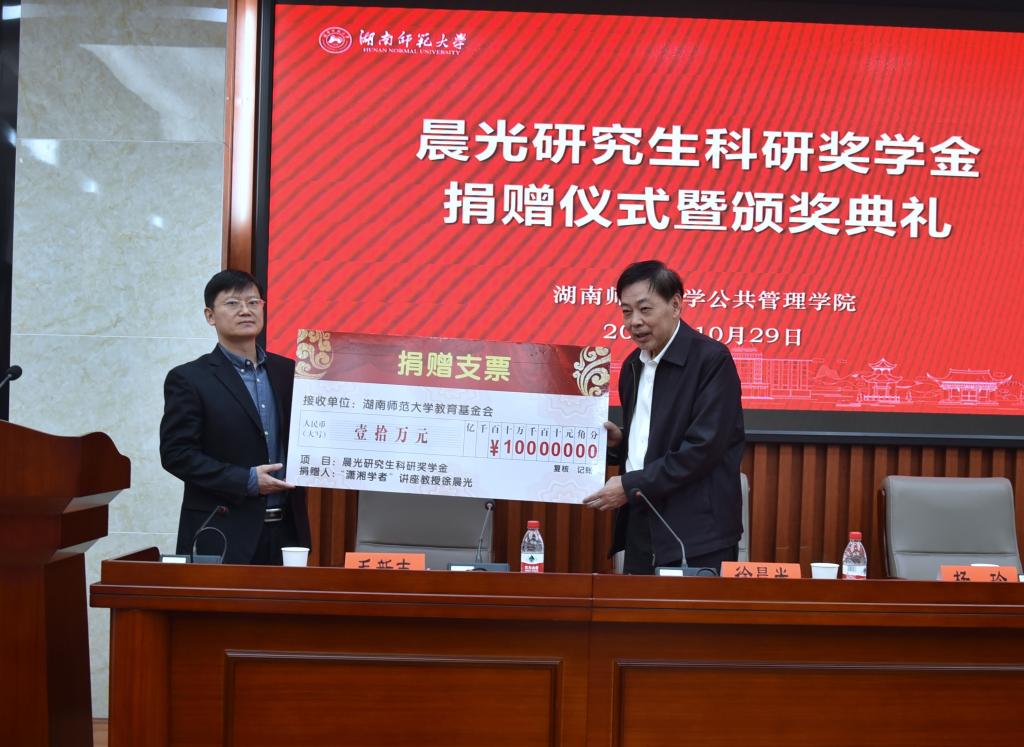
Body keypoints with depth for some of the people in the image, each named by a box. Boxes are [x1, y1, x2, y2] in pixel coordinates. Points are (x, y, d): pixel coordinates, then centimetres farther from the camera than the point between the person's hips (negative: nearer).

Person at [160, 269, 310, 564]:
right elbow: (176, 453, -8)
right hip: (221, 533, -4)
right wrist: (246, 481, -14)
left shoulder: (287, 371, 11)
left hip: (286, 530, 4)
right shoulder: (188, 379, -2)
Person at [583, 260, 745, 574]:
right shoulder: (633, 365, 13)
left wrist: (630, 486, -16)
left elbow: (704, 446, -18)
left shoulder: (711, 359, -11)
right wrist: (617, 440, 2)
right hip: (642, 533, 7)